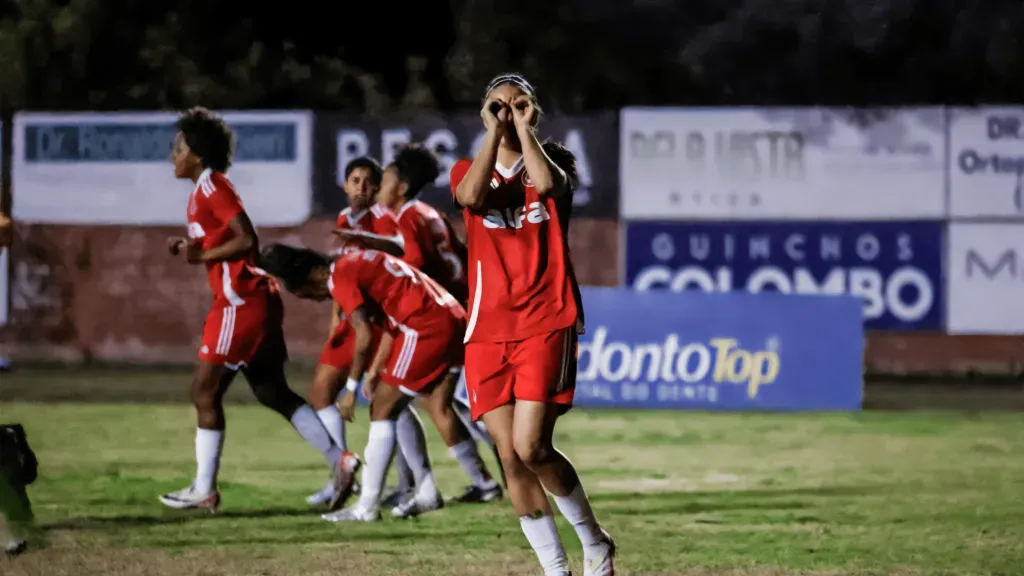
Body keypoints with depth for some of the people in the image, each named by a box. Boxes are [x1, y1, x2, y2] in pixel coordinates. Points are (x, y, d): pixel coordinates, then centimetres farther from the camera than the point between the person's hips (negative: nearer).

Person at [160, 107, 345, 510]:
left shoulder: (212, 186, -12)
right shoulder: (202, 191, 18)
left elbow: (246, 240, -20)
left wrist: (201, 255, -19)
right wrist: (187, 249, 7)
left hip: (241, 303, -10)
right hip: (254, 300, 10)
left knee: (205, 391, -4)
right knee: (273, 393, 11)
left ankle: (204, 490, -1)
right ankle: (339, 460, 7)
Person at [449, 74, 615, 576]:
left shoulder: (555, 162, 7)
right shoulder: (468, 169, 11)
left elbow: (546, 183, -18)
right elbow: (471, 195, -14)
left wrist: (524, 128, -7)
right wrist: (494, 133, -7)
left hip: (545, 322, -3)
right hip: (487, 328, 3)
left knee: (531, 447, -16)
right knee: (509, 455, -1)